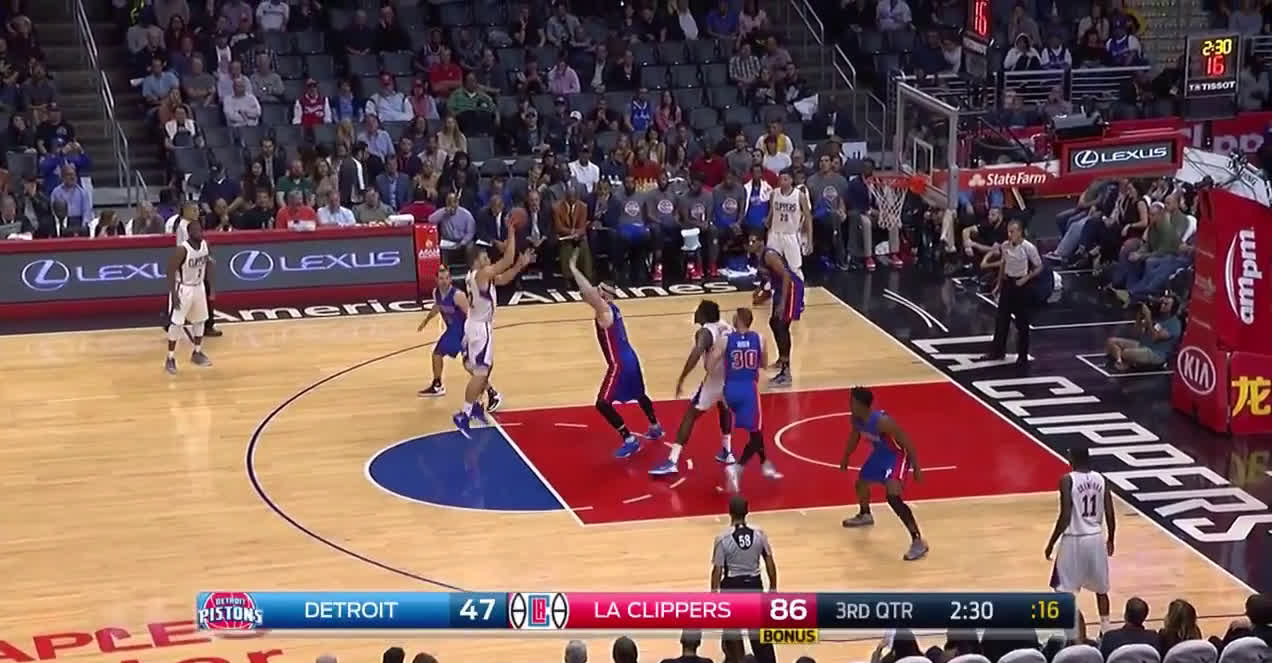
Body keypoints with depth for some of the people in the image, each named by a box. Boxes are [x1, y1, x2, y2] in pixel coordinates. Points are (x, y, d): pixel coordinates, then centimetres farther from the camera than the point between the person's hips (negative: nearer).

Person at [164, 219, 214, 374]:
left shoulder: (204, 244, -3)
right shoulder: (182, 249, -25)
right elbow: (171, 270, -21)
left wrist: (210, 286, 10)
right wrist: (173, 293, -23)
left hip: (198, 287, 7)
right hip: (183, 288, -7)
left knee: (199, 320, 16)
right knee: (176, 323, -4)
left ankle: (197, 353, 31)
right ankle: (170, 359, 3)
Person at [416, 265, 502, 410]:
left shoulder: (458, 295, -29)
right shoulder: (436, 292, -5)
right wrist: (426, 320, 32)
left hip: (464, 331, -8)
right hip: (452, 330, 8)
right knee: (437, 353, 20)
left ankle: (493, 395, -9)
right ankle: (437, 386, 43)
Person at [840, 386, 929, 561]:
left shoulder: (882, 421, -36)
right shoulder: (856, 418, -11)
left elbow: (906, 442, -28)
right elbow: (855, 437, 12)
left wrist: (916, 468, -27)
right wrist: (846, 458, 25)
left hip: (897, 455, -9)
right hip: (880, 453, 9)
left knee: (893, 497, -25)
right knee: (861, 483, 26)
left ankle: (918, 541, -22)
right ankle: (865, 515, 60)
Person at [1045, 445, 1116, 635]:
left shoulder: (1067, 480, -14)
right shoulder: (1101, 479, 1)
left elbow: (1065, 517, -18)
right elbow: (1110, 515, 2)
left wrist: (1051, 542, -8)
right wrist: (1110, 539, 18)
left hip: (1074, 539, -5)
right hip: (1096, 538, 5)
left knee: (1064, 591, 5)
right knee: (1101, 589, 19)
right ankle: (1106, 629, 23)